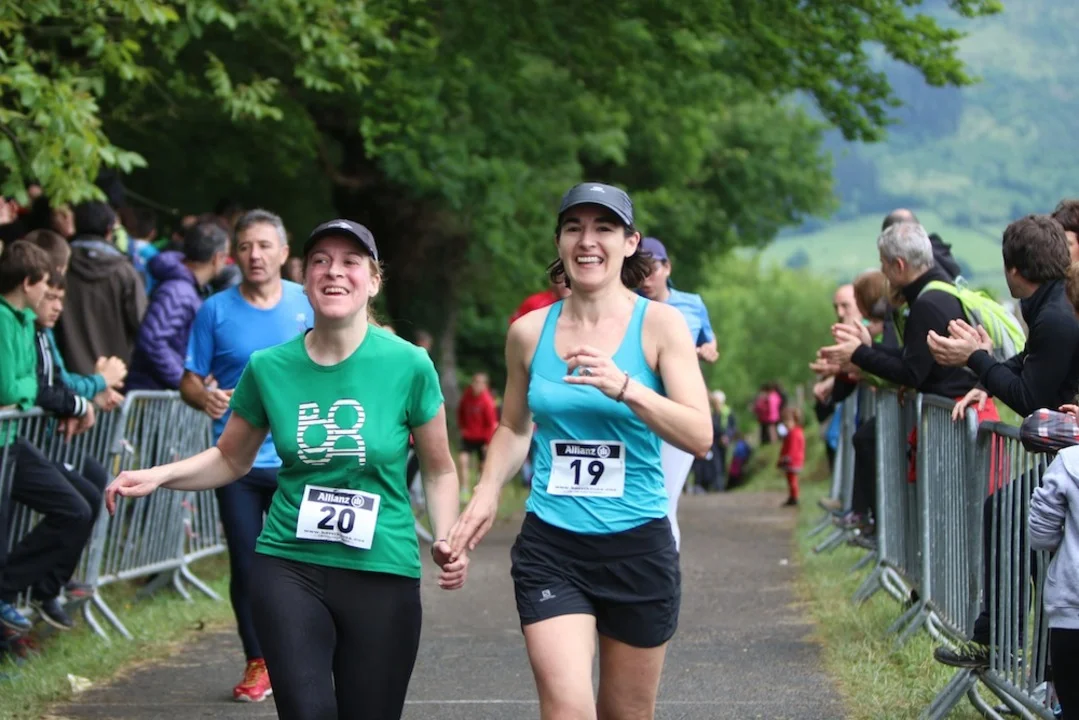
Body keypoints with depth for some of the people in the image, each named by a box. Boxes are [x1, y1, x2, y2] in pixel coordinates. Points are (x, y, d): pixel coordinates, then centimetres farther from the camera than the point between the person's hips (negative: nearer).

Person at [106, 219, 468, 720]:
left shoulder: (408, 365, -4)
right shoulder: (269, 368, 1)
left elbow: (439, 469, 7)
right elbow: (230, 459, 15)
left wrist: (445, 540, -9)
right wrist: (158, 476, 0)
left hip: (382, 572, 0)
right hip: (289, 568, 0)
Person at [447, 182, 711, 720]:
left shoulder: (659, 324, -4)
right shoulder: (530, 331, 4)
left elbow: (700, 436, -13)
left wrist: (625, 388, -27)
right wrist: (487, 495, 2)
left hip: (637, 548, 0)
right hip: (551, 549, 1)